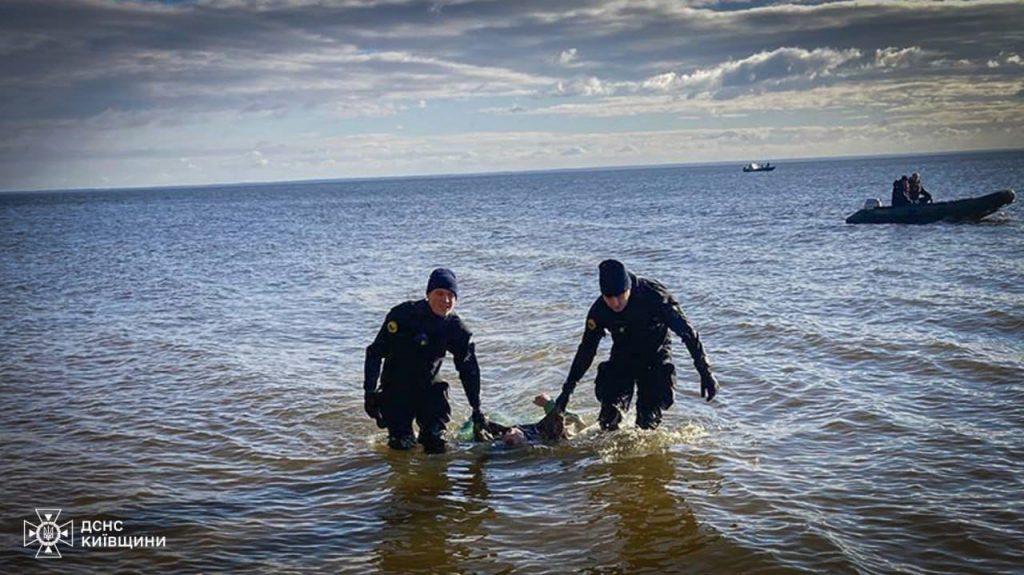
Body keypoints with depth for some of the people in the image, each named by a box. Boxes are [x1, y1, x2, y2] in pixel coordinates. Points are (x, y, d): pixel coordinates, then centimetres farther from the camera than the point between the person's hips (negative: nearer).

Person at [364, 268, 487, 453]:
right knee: (402, 446, -6)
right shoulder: (403, 314, -19)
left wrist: (477, 409, 2)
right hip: (396, 387, -3)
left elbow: (469, 370, 2)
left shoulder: (455, 328, -8)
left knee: (436, 445, -4)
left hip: (429, 388, 3)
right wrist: (370, 392, -19)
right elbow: (375, 352, -14)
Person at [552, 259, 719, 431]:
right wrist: (567, 390, -4)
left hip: (656, 359, -2)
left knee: (648, 422, -10)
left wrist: (706, 373, -24)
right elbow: (586, 350, -5)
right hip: (622, 358, 2)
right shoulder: (599, 310, -19)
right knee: (609, 418, -11)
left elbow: (688, 333, -22)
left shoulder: (655, 296, -29)